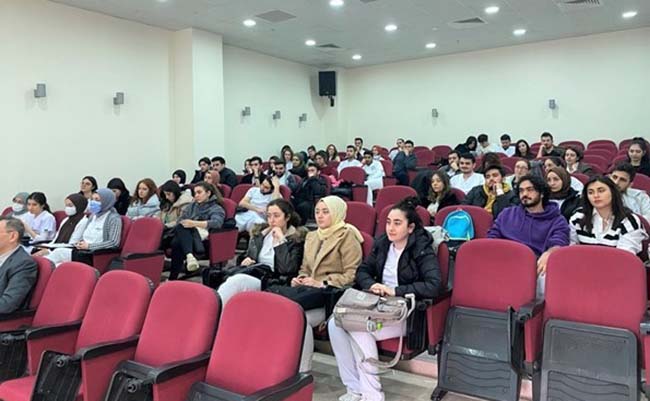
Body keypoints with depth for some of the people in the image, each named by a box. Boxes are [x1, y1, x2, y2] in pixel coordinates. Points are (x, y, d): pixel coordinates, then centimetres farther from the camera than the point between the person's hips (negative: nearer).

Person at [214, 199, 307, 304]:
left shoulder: (297, 239, 1)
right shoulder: (259, 232, 18)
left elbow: (288, 269, -12)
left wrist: (281, 240, -10)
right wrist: (245, 261, 3)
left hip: (272, 284, -5)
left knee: (238, 280, -35)